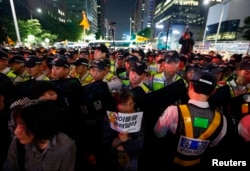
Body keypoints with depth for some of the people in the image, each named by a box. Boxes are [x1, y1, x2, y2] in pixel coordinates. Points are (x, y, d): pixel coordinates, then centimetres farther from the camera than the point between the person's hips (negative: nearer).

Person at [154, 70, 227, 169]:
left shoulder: (173, 111, -36)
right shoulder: (221, 120, -24)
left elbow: (158, 133, -14)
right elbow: (212, 144, -2)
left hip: (171, 163, -2)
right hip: (196, 165, 3)